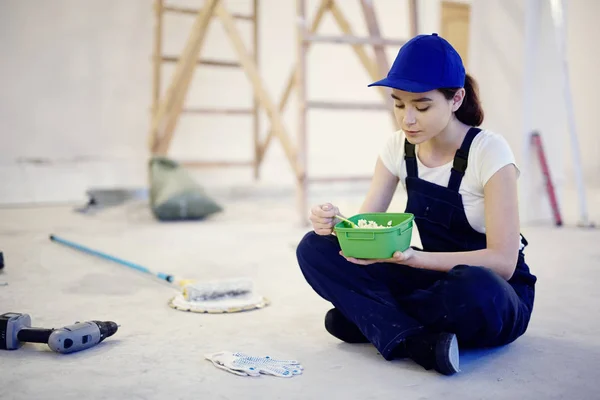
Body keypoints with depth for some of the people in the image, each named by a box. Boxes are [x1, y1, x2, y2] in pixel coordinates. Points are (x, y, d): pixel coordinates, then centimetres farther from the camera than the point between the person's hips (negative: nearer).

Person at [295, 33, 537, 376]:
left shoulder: (488, 151, -19)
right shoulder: (399, 148, -3)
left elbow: (502, 261, -23)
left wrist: (411, 257, -36)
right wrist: (336, 223, -28)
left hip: (493, 294, -4)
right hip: (436, 277, 5)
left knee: (473, 288, -42)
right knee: (316, 248, -11)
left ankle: (365, 316, -15)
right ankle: (416, 341, -25)